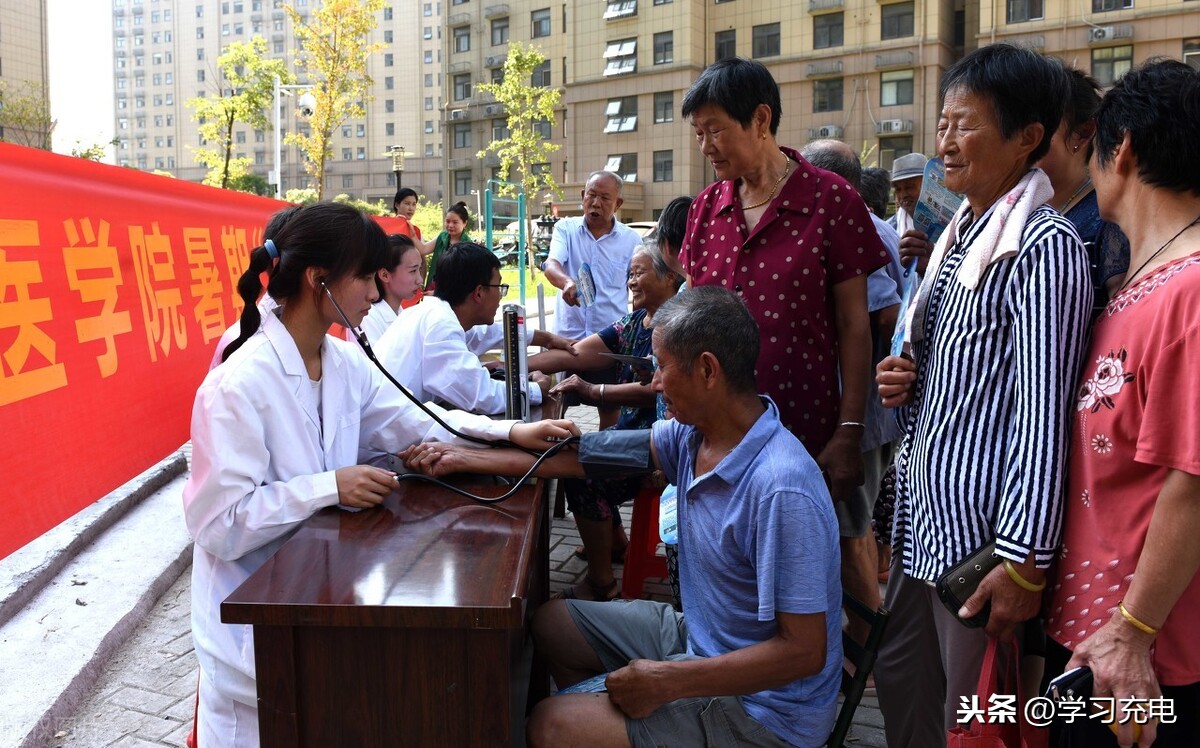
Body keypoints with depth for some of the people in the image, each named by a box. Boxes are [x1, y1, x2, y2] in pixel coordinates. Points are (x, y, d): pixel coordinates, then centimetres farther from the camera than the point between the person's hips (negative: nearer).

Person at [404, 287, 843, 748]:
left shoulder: (780, 490, -31)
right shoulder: (695, 432, -6)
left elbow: (805, 651, -28)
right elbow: (588, 456, 3)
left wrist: (667, 683, -23)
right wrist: (466, 460, 5)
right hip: (699, 634, 8)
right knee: (552, 623, 17)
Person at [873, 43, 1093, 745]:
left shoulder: (1044, 244, -15)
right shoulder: (961, 233, 13)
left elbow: (1042, 411, -19)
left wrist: (1026, 562, -20)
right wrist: (903, 380, 1)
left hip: (984, 525, -8)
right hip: (924, 507, 9)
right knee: (900, 685, 20)